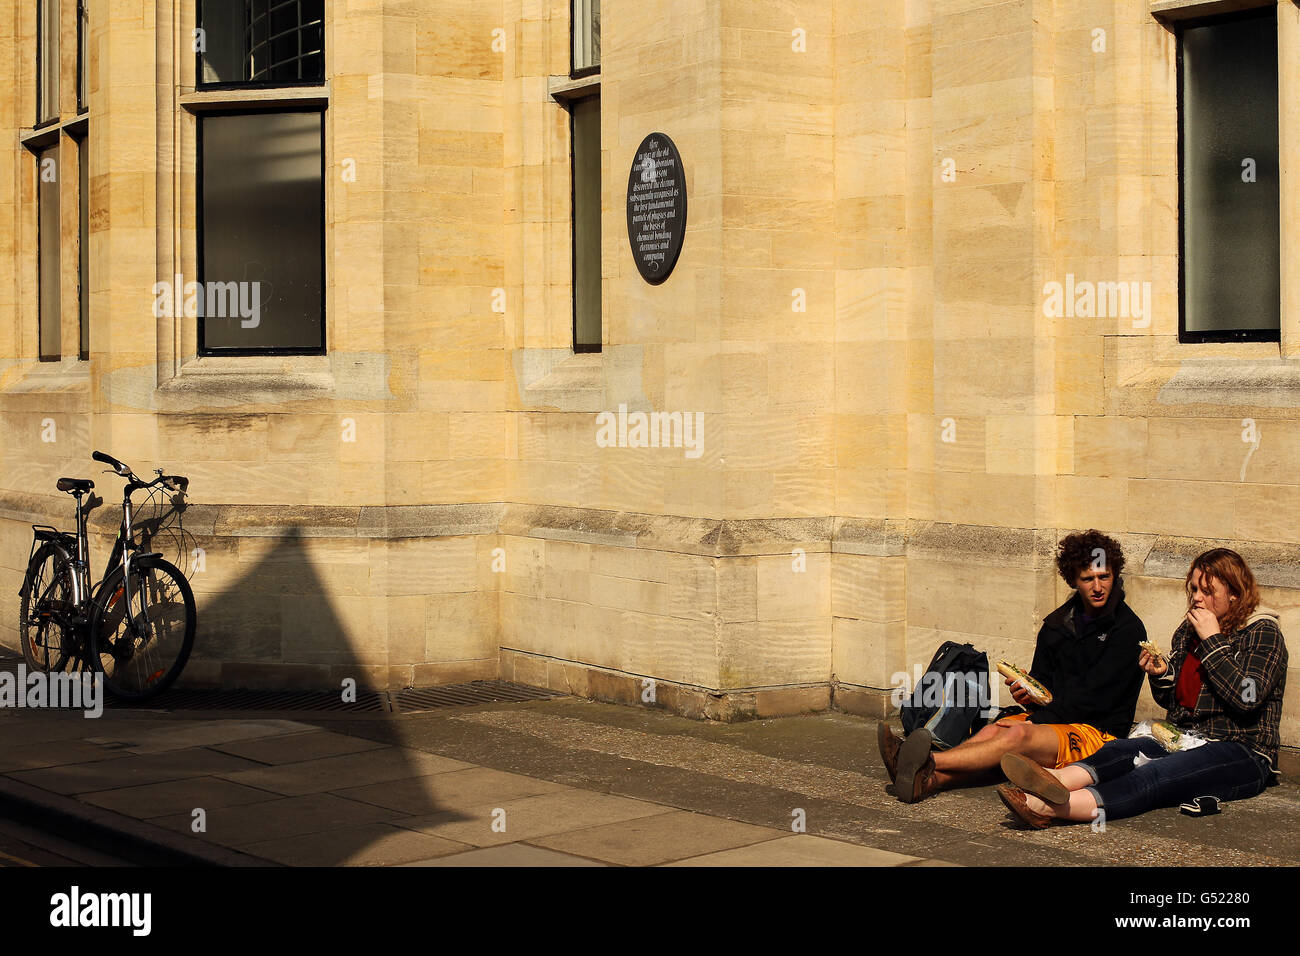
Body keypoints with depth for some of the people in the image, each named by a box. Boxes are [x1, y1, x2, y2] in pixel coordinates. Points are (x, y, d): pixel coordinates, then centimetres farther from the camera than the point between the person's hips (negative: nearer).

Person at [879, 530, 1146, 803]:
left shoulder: (1128, 630, -6)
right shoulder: (1058, 623, 14)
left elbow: (1095, 696, -13)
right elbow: (1041, 679, 19)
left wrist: (1035, 720, -16)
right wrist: (1027, 693, -7)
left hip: (1100, 733, -6)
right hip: (1052, 717, 6)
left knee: (1018, 735, -31)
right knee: (993, 730, -24)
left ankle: (929, 763, -50)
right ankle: (925, 780, -49)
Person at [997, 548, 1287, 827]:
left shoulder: (1264, 633, -4)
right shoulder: (1187, 630, 15)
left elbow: (1247, 698, -19)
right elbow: (1170, 702, 21)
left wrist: (1213, 641, -16)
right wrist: (1160, 674, -1)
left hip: (1242, 753, -7)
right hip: (1185, 741, 7)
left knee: (1157, 775, -34)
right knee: (1121, 750, -26)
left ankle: (1053, 808, -58)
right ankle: (1057, 782, -58)